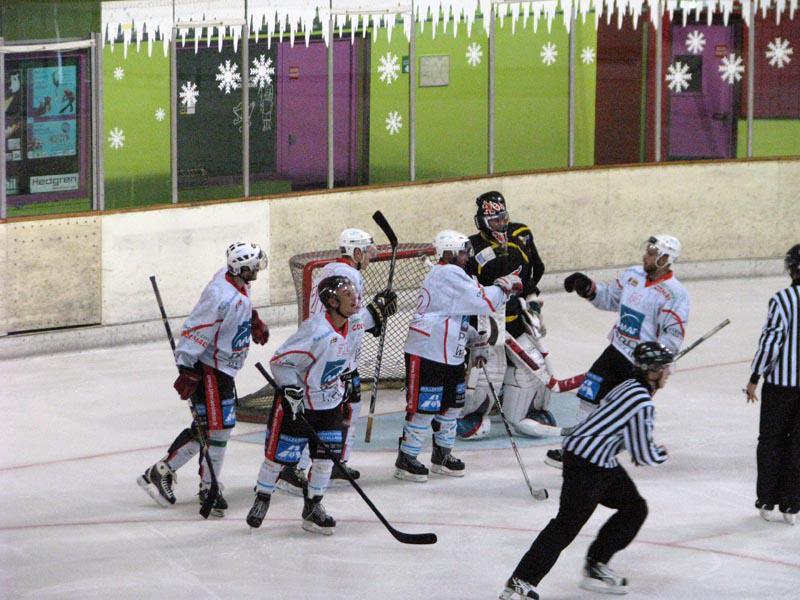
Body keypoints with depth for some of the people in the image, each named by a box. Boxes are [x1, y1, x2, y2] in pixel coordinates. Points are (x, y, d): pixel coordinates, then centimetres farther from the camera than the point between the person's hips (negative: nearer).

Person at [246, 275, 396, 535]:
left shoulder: (354, 326, -5)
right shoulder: (316, 330, -28)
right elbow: (281, 361, -24)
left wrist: (346, 380, 20)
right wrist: (292, 392, -27)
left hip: (330, 403, 6)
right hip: (296, 403, -6)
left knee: (326, 456, 4)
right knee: (280, 453, 3)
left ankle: (313, 507, 18)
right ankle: (262, 499, 24)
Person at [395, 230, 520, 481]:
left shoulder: (455, 276, 17)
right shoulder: (447, 274, -16)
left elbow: (463, 316, 25)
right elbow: (482, 302, -20)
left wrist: (478, 343, 17)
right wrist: (506, 286, -6)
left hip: (451, 355, 11)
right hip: (426, 354, -11)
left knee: (451, 404, 16)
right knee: (423, 407, -6)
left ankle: (442, 455, 29)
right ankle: (406, 460, 3)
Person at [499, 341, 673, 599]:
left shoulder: (631, 387, 11)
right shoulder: (642, 402, -21)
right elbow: (644, 454, -18)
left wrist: (652, 451, 11)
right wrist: (662, 454, 3)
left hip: (603, 462, 11)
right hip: (585, 464, -11)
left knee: (635, 508, 17)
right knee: (567, 524, -12)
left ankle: (596, 568, 21)